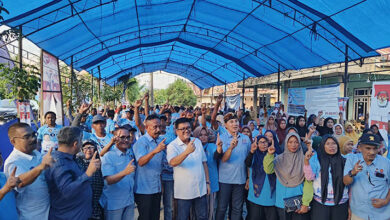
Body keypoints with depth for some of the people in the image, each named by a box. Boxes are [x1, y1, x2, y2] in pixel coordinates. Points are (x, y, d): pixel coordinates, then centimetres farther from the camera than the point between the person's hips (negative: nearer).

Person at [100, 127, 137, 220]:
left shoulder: (131, 153, 5)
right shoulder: (108, 156, -12)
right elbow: (109, 181, -23)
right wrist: (124, 172, -38)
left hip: (130, 201, 5)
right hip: (114, 203, -5)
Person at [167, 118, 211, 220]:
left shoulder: (198, 141, 4)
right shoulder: (172, 146, -13)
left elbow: (204, 162, 11)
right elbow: (173, 162, -32)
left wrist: (207, 182, 9)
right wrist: (187, 151, -47)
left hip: (201, 189, 5)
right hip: (184, 192, -4)